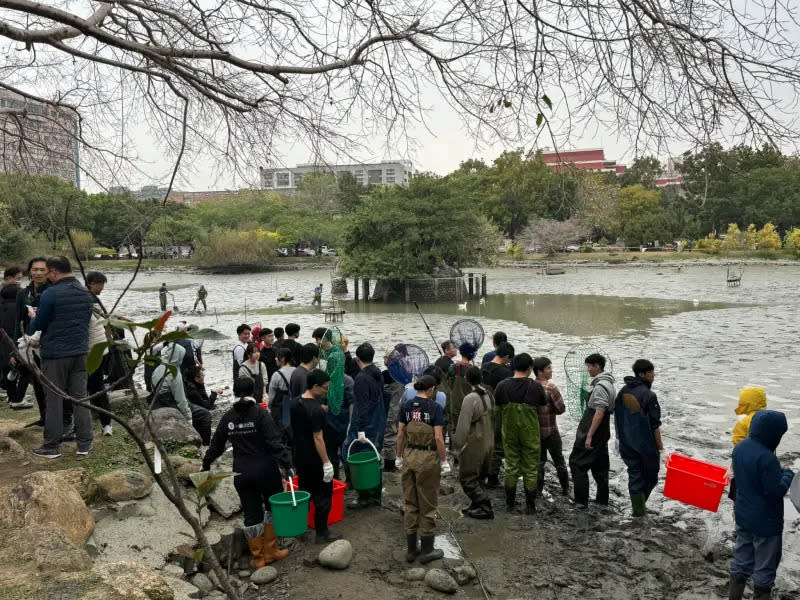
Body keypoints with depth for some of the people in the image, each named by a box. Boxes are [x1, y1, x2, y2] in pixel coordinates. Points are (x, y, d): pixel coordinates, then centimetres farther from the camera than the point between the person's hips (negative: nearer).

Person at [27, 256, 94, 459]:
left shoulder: (50, 294, -14)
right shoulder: (86, 294, 6)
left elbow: (39, 325, -7)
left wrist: (33, 316, 16)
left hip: (55, 354, -5)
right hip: (80, 352, 5)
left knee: (54, 400, 3)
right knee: (80, 398, 8)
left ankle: (52, 446, 10)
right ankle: (84, 444, 11)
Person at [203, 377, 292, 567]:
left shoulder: (227, 417, 4)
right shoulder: (260, 413, -10)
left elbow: (216, 445, 12)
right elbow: (275, 442, -18)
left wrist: (206, 464, 26)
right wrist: (286, 465, -19)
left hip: (241, 473, 4)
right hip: (265, 470, -4)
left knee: (251, 514, 12)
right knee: (273, 508, 14)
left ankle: (257, 557, 19)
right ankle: (270, 551, 17)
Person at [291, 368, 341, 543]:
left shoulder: (295, 404, 3)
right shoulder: (316, 410, -23)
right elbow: (318, 438, -23)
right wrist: (326, 463, -19)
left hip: (300, 457, 8)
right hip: (315, 460, -8)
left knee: (304, 493, 20)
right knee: (323, 496, 5)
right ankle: (322, 533, 13)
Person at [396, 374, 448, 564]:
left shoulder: (406, 406, 2)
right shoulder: (435, 408, -12)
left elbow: (400, 434, 4)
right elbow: (438, 438, -15)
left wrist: (399, 457, 14)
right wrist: (444, 461, -7)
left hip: (409, 457, 5)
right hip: (428, 458, -4)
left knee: (410, 504, 13)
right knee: (428, 505, 7)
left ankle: (411, 550, 18)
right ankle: (426, 551, 14)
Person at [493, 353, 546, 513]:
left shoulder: (502, 385, -9)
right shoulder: (536, 387, -12)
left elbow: (496, 406, 1)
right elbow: (543, 408, -1)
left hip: (509, 431, 2)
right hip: (530, 432, -2)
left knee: (511, 466, 14)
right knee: (531, 468, 10)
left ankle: (510, 503, 22)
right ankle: (530, 505, 16)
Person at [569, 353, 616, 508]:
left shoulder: (600, 386, -19)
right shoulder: (609, 384, 13)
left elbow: (599, 413, -24)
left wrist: (589, 436, -22)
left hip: (592, 432, -10)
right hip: (602, 433, 10)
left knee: (577, 463, -2)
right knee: (600, 466, 15)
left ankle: (581, 500, 0)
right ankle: (602, 499, 22)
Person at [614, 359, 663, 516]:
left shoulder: (623, 392, 3)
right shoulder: (649, 395, -18)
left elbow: (617, 417, 11)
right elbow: (655, 425, -15)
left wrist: (621, 437, 22)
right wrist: (660, 446, -6)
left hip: (627, 444, 6)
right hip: (647, 444, -6)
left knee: (634, 476, 10)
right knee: (650, 477, 14)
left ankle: (638, 511, 12)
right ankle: (640, 504, 18)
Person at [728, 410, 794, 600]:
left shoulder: (739, 447, 0)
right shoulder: (766, 457, -28)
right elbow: (776, 491, -21)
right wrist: (788, 475, -4)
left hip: (743, 517, 8)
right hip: (766, 522, -8)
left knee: (741, 562, 19)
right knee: (765, 568, 8)